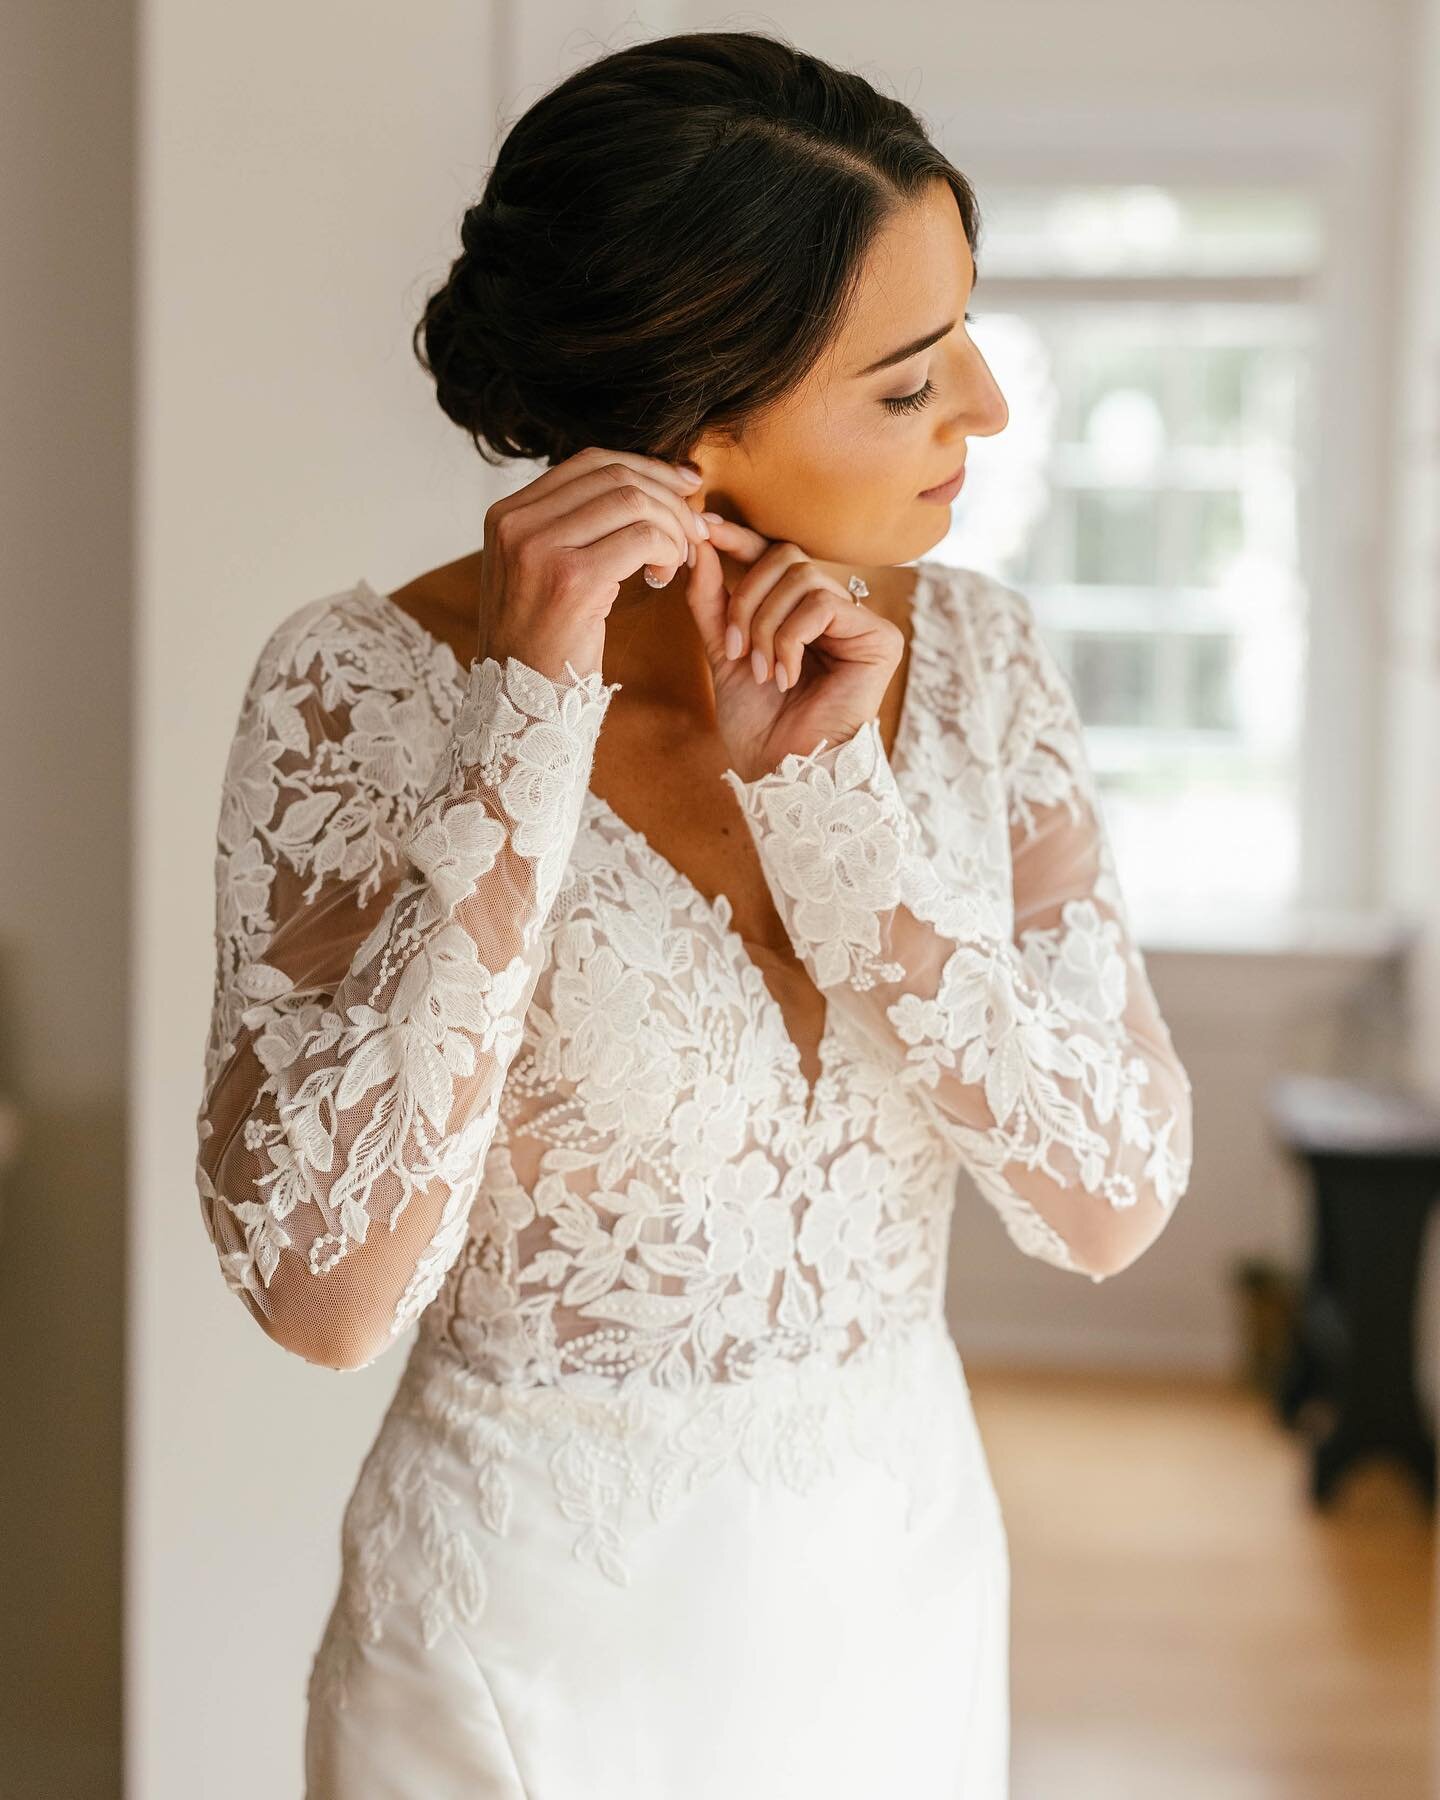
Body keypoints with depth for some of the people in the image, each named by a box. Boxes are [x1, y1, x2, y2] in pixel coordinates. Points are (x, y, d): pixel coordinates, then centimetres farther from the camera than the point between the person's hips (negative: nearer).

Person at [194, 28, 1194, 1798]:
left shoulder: (969, 648, -7)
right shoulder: (365, 682, -17)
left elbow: (1114, 1201, -12)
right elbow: (322, 1287, -26)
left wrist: (820, 792, -23)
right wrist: (536, 718, -28)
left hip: (906, 1587, 4)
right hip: (534, 1632, -4)